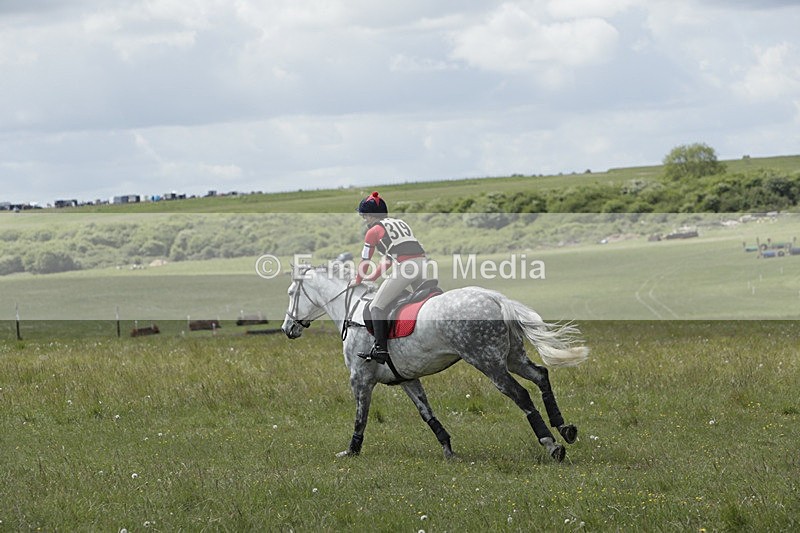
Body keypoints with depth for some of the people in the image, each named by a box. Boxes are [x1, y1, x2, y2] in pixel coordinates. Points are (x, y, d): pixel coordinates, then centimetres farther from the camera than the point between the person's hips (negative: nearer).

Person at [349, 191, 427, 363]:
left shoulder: (374, 231, 9)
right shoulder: (400, 223, 30)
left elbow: (365, 260, 17)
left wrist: (357, 281, 34)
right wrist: (374, 276, 43)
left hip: (404, 267, -7)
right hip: (422, 263, 7)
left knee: (377, 307, 2)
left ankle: (381, 349, -8)